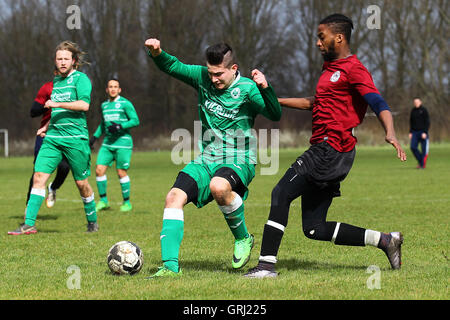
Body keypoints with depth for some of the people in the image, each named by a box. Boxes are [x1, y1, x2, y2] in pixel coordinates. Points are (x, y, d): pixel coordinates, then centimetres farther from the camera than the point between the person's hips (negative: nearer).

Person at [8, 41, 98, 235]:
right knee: (39, 176, -8)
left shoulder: (80, 78, -4)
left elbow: (84, 104, -19)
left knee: (82, 183, 2)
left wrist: (57, 104, -19)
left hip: (75, 138, -6)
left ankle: (92, 221, 23)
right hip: (52, 138, 6)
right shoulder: (56, 81, 17)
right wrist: (48, 126, 23)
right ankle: (29, 224, -11)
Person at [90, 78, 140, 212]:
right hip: (107, 143, 6)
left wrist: (120, 126, -20)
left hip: (123, 142, -6)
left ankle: (127, 202, 9)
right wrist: (94, 137, 18)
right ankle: (103, 201, 7)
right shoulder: (104, 105, 15)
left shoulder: (125, 103, -4)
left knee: (121, 172, -5)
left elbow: (135, 121, -8)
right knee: (99, 170, -5)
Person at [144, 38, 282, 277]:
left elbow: (275, 115, -21)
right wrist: (156, 53, -13)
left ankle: (243, 238, -10)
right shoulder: (202, 78, 4)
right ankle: (170, 265, -16)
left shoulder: (246, 89, -11)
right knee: (174, 197, -16)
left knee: (219, 186, -37)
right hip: (205, 160, 5)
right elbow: (172, 67, 8)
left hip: (239, 162, -5)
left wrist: (264, 88, -38)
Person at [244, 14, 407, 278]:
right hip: (323, 150, 10)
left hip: (332, 149, -10)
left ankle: (267, 264, -14)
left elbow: (379, 103, -20)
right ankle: (384, 240, 11)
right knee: (315, 229, 6)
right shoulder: (330, 67, 22)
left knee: (281, 194, -14)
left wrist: (390, 133, -38)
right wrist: (277, 101, 39)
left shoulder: (353, 69, -8)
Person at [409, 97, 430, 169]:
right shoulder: (413, 111, 11)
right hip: (415, 132, 5)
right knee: (413, 147, -7)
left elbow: (427, 122, -7)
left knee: (424, 149, -5)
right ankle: (420, 161, 9)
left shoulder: (424, 110, -4)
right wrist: (410, 132, 11)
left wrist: (425, 132, -15)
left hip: (423, 132, -5)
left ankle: (423, 164, 2)